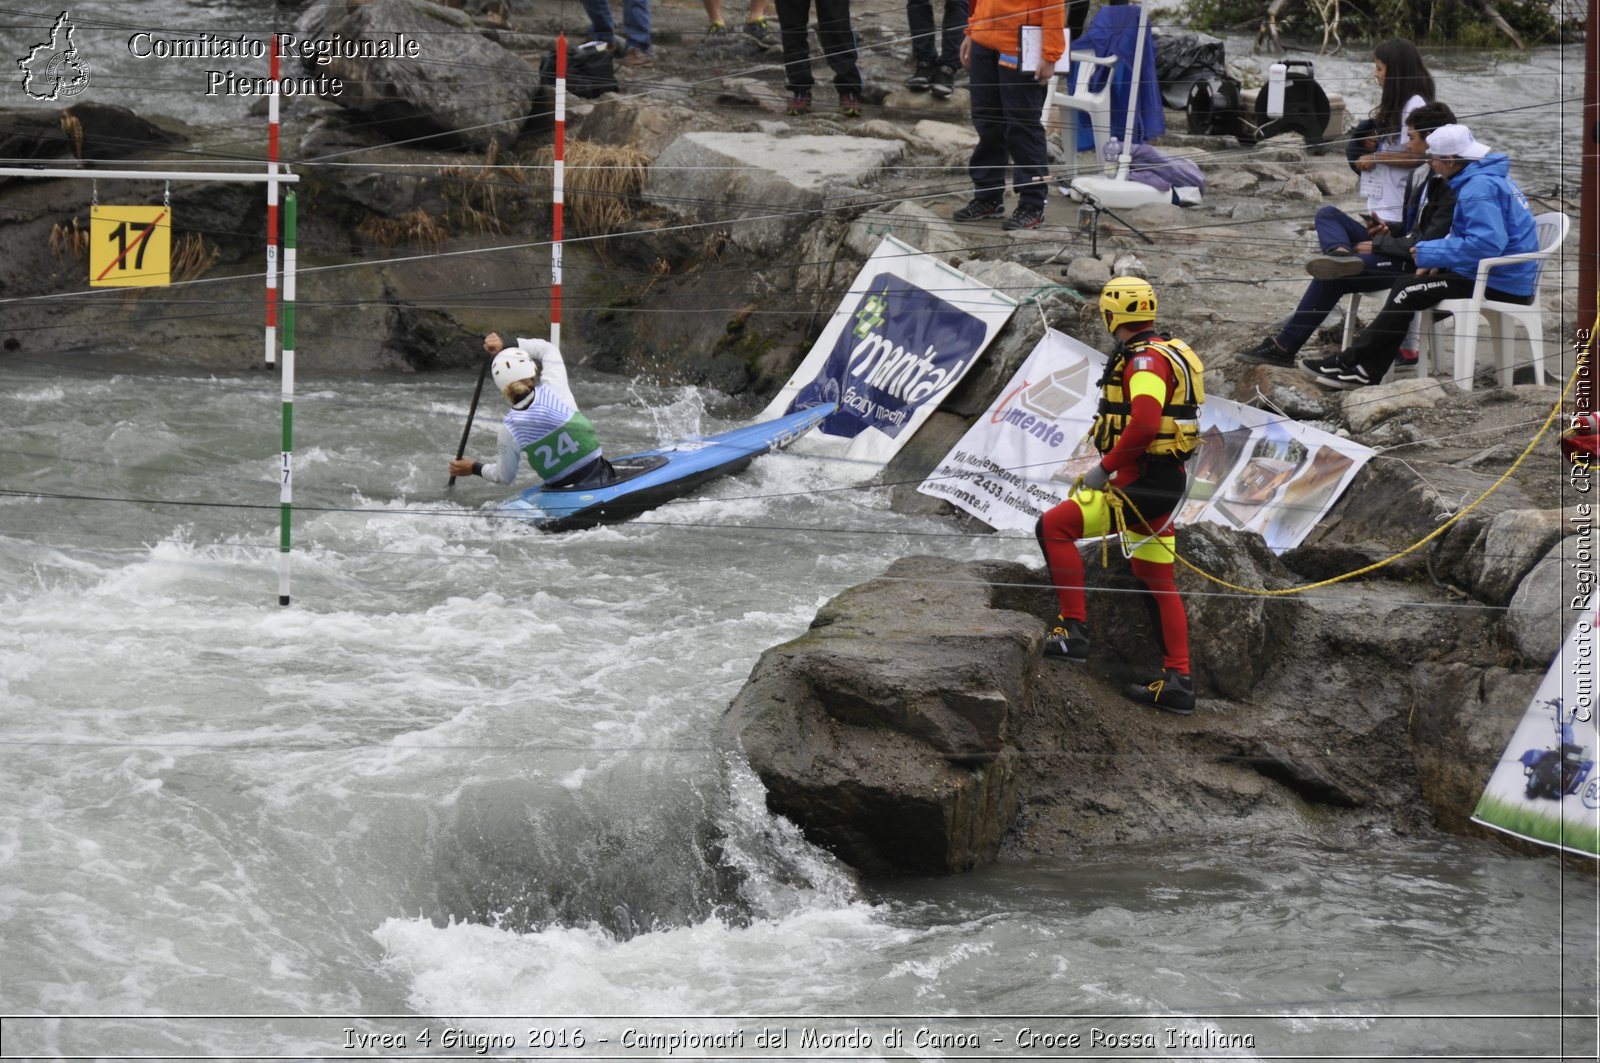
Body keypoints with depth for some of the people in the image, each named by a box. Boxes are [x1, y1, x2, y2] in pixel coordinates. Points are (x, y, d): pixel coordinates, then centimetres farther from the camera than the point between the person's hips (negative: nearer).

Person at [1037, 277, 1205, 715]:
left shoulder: (1146, 360, -15)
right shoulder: (1165, 353, 17)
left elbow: (1144, 424, -29)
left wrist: (1106, 467, -21)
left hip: (1140, 484, -10)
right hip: (1164, 482, 10)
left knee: (1053, 527, -10)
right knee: (1156, 582, 13)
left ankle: (1073, 629, -13)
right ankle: (1177, 681, 13)